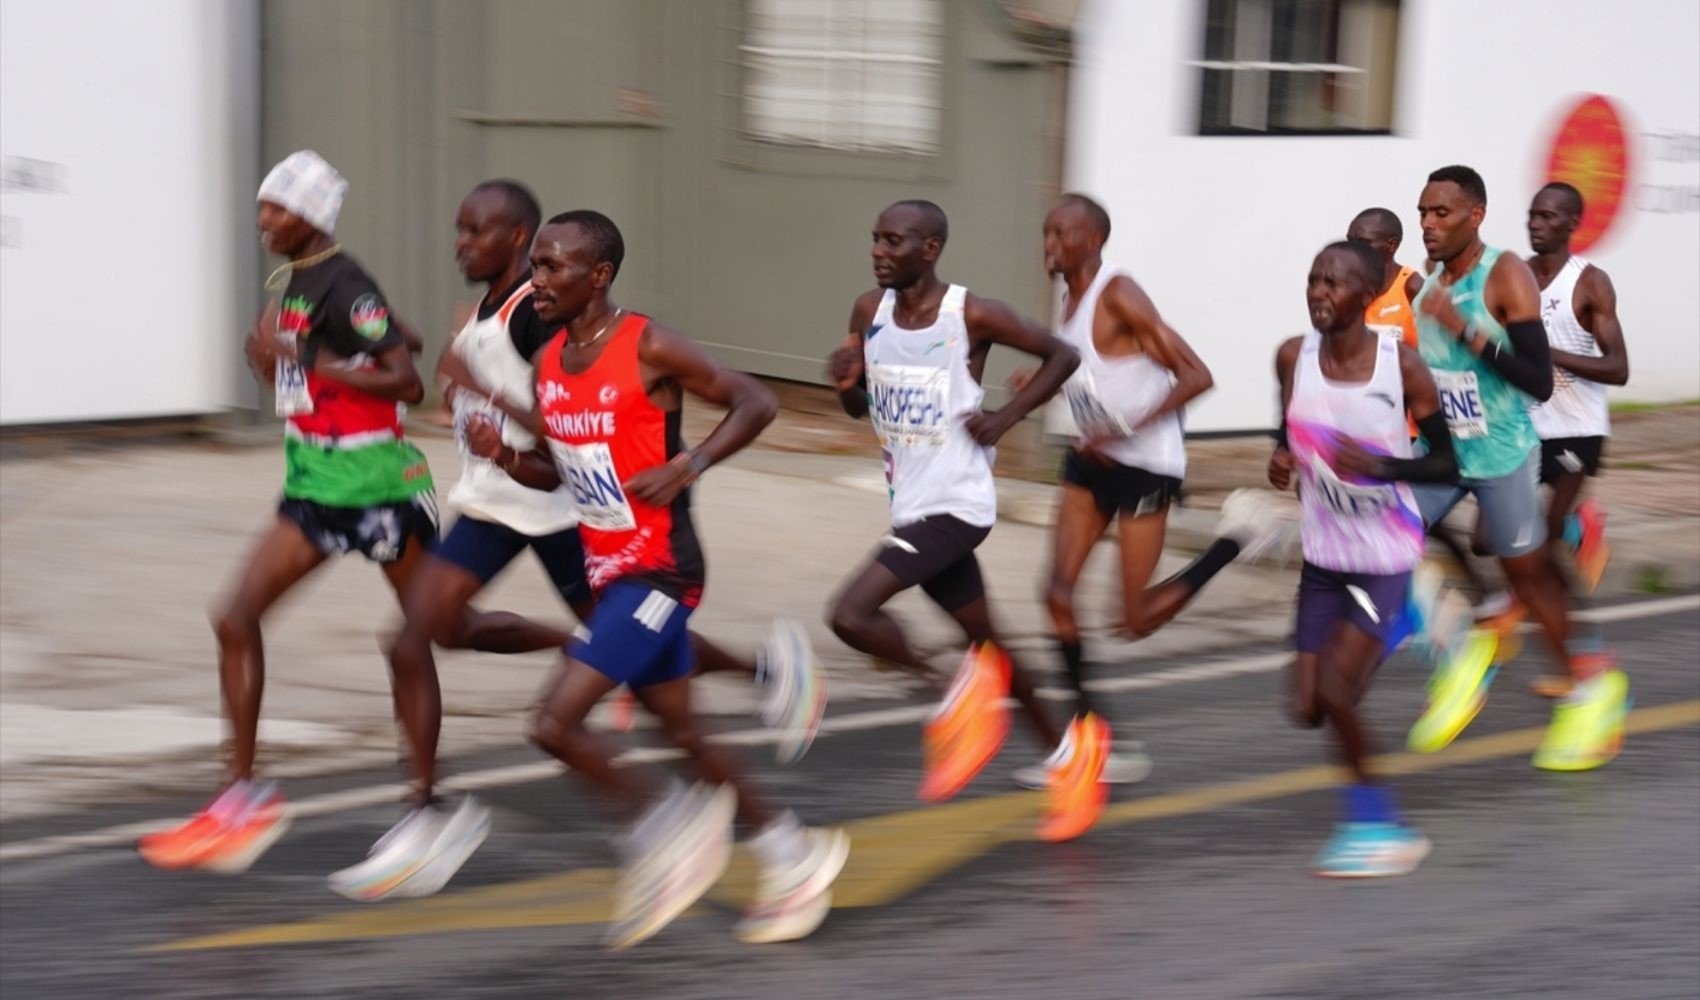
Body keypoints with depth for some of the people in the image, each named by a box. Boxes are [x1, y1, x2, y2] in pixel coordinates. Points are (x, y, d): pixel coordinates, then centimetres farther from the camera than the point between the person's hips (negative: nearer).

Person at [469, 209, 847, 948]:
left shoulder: (649, 348, -15)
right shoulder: (549, 362, 7)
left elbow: (756, 403, -11)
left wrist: (687, 467, -22)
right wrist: (504, 457, -4)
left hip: (660, 571, -8)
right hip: (610, 574, 8)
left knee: (555, 722, -14)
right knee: (682, 731, 16)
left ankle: (660, 831, 7)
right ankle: (794, 855, 31)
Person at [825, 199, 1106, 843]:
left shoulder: (971, 316, -14)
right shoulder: (870, 310, 3)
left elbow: (1061, 356, -2)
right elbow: (859, 408, 14)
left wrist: (1004, 418, -11)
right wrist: (845, 384, -8)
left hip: (957, 504, -7)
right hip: (913, 506, 7)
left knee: (849, 614, -20)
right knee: (987, 648, 16)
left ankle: (961, 689, 1)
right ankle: (1070, 746, 34)